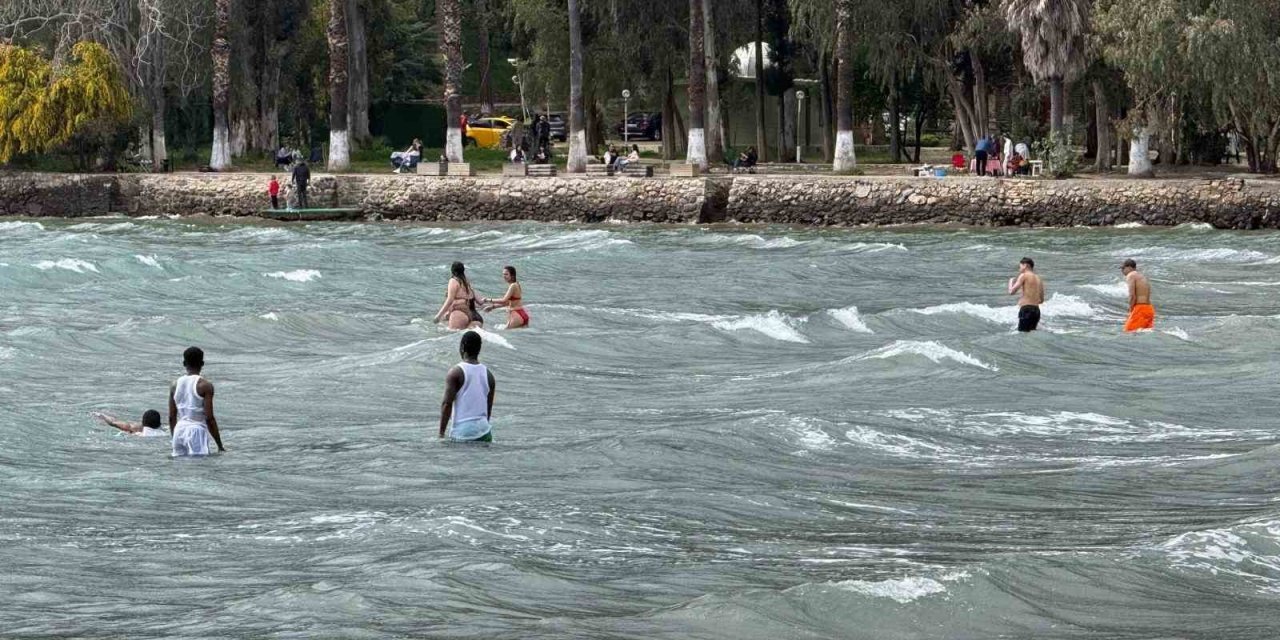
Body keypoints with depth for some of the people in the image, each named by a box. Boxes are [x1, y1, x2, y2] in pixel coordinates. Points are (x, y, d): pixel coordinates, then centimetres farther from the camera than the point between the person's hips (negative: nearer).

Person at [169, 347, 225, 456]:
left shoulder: (175, 386, 9)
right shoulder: (205, 386, -7)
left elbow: (171, 417, 12)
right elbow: (209, 418, -11)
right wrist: (220, 446, -6)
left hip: (179, 430, 5)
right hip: (197, 430, -5)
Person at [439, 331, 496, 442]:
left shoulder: (455, 373, -6)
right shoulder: (488, 374, 11)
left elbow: (447, 404, -10)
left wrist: (441, 433, -8)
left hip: (462, 432, -5)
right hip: (484, 432, 5)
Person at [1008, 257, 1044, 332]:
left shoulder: (1024, 276, -3)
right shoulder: (1038, 278, 18)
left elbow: (1011, 292, -7)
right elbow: (1041, 300, 22)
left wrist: (1011, 282, 12)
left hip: (1026, 309, -8)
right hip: (1036, 310, 8)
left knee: (1023, 333, -11)